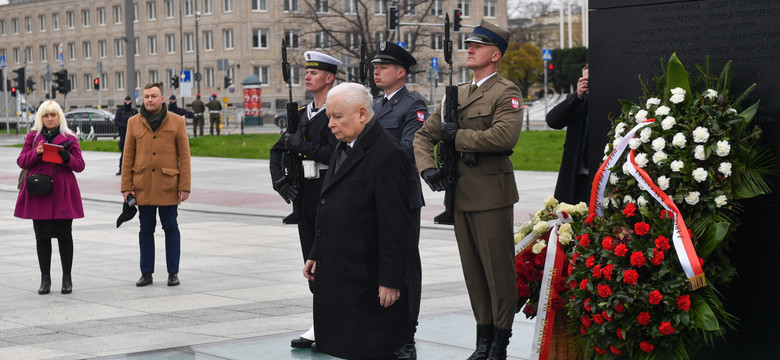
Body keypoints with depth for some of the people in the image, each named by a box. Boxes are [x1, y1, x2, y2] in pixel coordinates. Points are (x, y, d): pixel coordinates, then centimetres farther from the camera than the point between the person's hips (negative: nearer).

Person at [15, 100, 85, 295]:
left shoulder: (69, 138, 7)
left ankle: (67, 277, 10)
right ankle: (45, 278, 11)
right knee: (42, 236, 3)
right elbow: (21, 161, 5)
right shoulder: (33, 137, 11)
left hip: (62, 193, -1)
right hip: (39, 194, 1)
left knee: (64, 235, 0)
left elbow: (80, 165, 3)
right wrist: (36, 153, -13)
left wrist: (67, 157, -17)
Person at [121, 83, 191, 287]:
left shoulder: (176, 122, 1)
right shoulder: (134, 123, 6)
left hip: (168, 186, -2)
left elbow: (184, 157, 0)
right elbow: (128, 157, 7)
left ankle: (173, 272, 12)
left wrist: (184, 186, -6)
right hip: (142, 186, 2)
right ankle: (146, 273, 14)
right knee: (146, 229, 7)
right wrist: (126, 187, 1)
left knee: (171, 228, 3)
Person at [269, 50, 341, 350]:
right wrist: (279, 179, 6)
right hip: (304, 197, 8)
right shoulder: (302, 114, 15)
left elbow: (336, 153, -23)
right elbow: (277, 150, 20)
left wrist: (301, 146, -16)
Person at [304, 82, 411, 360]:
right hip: (336, 272, 9)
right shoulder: (343, 148, 15)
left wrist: (390, 280, -20)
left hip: (366, 281, -9)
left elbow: (394, 225, -18)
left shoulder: (387, 154, -15)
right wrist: (316, 255, 18)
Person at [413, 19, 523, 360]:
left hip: (491, 194, -7)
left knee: (498, 270, -2)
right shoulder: (457, 94, 17)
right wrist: (427, 167, 0)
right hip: (460, 193, 7)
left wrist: (458, 136, -13)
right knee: (472, 270, 12)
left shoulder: (505, 92, -5)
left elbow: (505, 136, -23)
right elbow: (424, 135, 19)